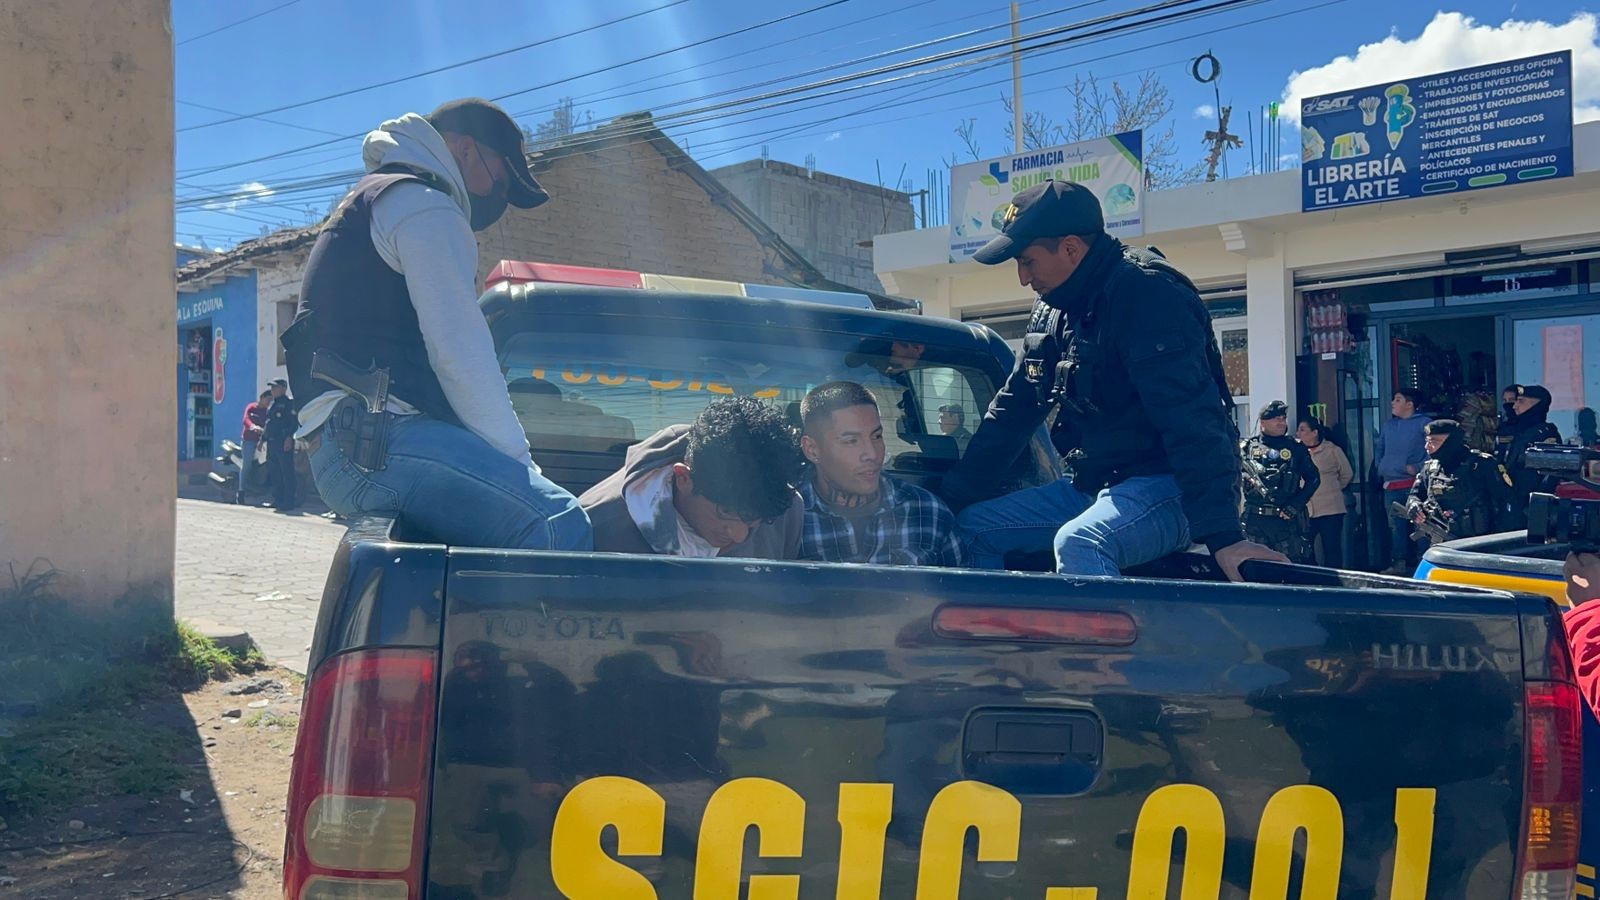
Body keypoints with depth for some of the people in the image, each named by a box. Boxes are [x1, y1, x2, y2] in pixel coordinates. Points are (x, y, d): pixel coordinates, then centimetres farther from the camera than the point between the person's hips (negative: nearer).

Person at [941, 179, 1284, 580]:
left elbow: (1190, 420, -27)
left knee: (1077, 544, -36)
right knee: (974, 528, 5)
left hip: (1167, 488, -9)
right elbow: (1011, 413, 16)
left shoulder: (1146, 294, -18)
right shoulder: (1055, 309, 11)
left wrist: (1222, 534, -33)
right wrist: (949, 498, 11)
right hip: (1094, 485, 9)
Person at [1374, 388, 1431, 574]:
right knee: (1395, 525, 6)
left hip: (1413, 484, -6)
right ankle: (1399, 563, 10)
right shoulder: (1388, 426, 19)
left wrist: (1419, 467, -15)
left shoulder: (1423, 423, -2)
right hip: (1390, 485, 7)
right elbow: (1379, 449, 31)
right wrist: (1380, 468, 19)